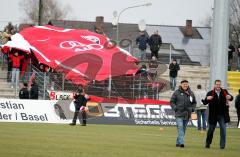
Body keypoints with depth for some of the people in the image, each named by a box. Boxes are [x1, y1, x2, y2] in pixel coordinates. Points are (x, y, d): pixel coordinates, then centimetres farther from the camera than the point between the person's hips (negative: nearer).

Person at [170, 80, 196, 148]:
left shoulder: (191, 93, 9)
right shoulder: (177, 92, -2)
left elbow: (194, 102, 21)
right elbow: (172, 101, 3)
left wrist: (192, 109, 5)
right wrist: (175, 108, -10)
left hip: (187, 114, 4)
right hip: (179, 114, -4)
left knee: (183, 129, 8)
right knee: (180, 127, -15)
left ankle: (178, 142, 18)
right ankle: (181, 142, -23)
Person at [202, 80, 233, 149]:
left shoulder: (224, 92, 1)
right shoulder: (210, 93, -3)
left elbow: (231, 98, -10)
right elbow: (204, 103, -9)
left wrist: (230, 97, -35)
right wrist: (207, 99, -33)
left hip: (222, 115, 0)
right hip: (213, 115, 0)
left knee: (223, 129, -6)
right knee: (211, 130, 10)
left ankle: (222, 145, 0)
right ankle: (208, 143, 28)